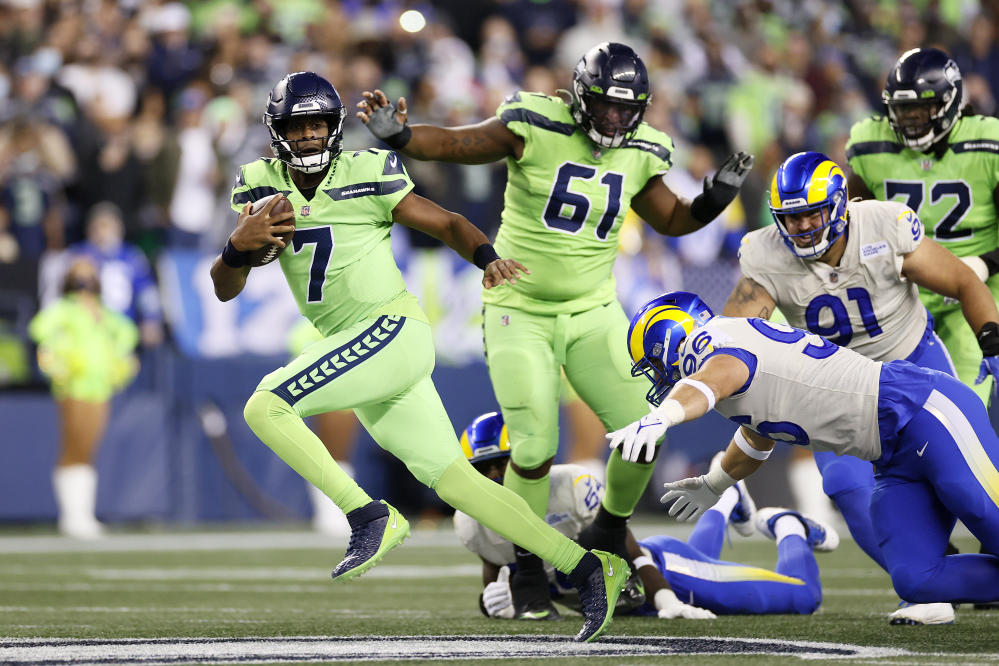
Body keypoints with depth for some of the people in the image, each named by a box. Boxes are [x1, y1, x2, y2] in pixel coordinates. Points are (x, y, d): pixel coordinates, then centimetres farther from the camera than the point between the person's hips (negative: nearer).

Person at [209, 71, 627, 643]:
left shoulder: (368, 177, -7)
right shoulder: (261, 187, 7)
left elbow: (447, 224, 2)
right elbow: (225, 289, 6)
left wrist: (489, 258, -17)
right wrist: (239, 245, -16)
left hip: (394, 332, -6)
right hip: (354, 350, 6)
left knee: (265, 408, -20)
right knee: (453, 480, 6)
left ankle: (370, 516, -15)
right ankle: (587, 568, 10)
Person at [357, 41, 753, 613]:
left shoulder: (639, 153, 0)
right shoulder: (536, 128, -15)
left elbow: (672, 221, 16)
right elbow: (452, 144, -13)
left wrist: (717, 198, -3)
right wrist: (396, 134, -30)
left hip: (593, 314, 4)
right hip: (520, 314, -4)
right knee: (535, 448, -11)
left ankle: (609, 537, 22)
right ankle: (525, 571, 13)